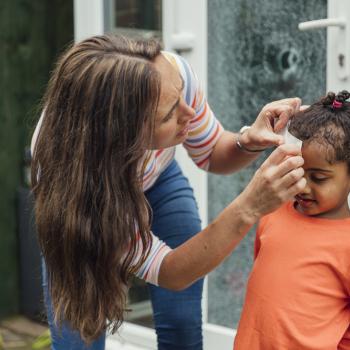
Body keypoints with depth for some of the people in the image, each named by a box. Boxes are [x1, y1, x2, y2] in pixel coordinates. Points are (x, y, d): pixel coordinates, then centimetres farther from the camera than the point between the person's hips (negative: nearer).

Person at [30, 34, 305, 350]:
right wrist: (248, 208, -50)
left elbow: (210, 155, -12)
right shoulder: (67, 164, -42)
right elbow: (169, 273, -36)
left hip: (158, 180, 3)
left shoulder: (172, 74, -35)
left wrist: (249, 141, -35)